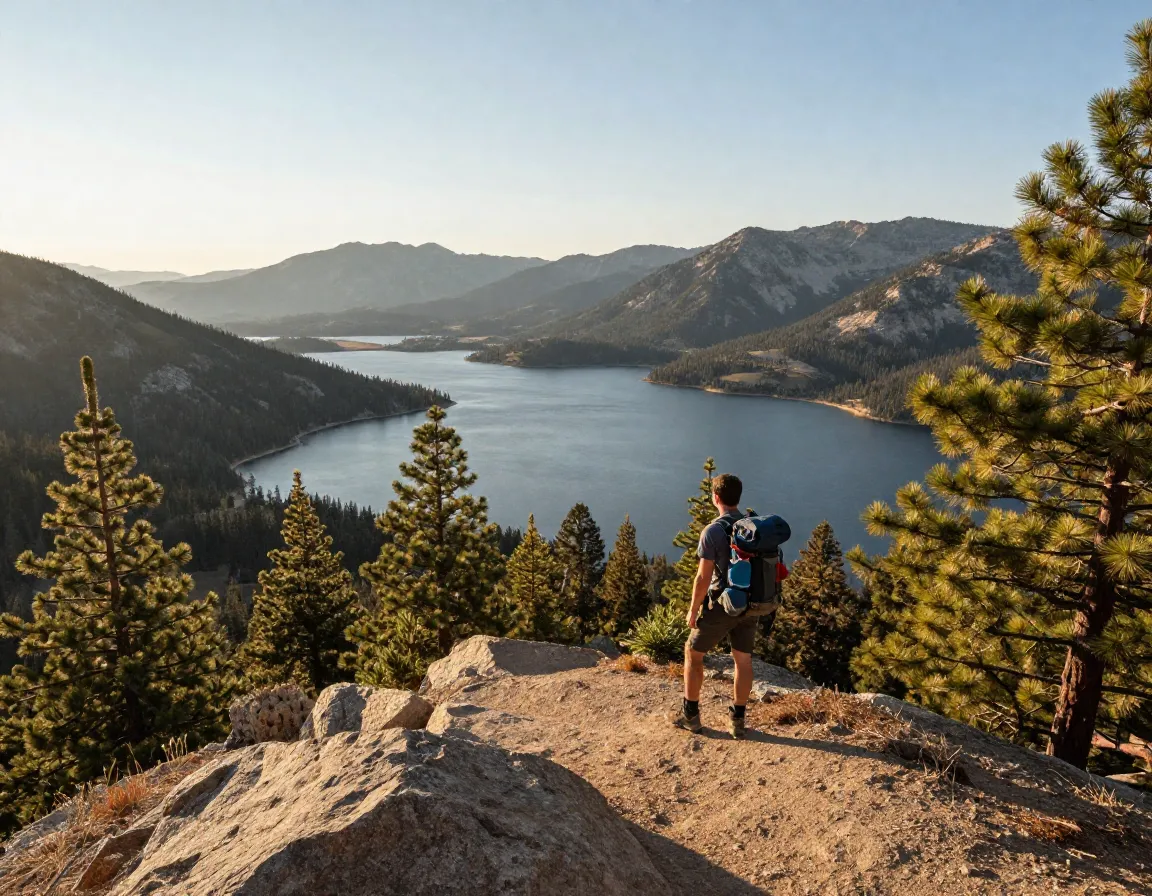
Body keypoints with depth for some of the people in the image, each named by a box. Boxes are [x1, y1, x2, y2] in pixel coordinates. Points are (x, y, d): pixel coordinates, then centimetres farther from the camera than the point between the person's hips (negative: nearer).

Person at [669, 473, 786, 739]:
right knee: (743, 660, 13)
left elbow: (704, 577, -18)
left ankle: (690, 714, 18)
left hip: (721, 606, -5)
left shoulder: (713, 531, -18)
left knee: (693, 652, 12)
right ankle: (737, 720, 20)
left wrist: (693, 610, -7)